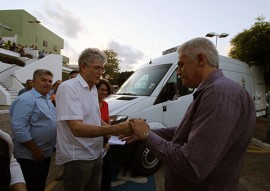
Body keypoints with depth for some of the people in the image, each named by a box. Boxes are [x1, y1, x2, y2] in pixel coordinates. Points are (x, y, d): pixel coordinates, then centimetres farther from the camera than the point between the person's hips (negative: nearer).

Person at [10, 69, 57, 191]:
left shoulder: (47, 99, 11)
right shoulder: (26, 99, -18)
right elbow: (18, 127, -26)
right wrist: (35, 150, -24)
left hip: (45, 152, 8)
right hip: (31, 156, -8)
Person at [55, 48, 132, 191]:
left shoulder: (93, 89, 7)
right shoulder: (68, 88, -19)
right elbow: (77, 128, -29)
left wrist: (119, 129, -2)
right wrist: (115, 129, -33)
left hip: (96, 154, 8)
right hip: (77, 158, -8)